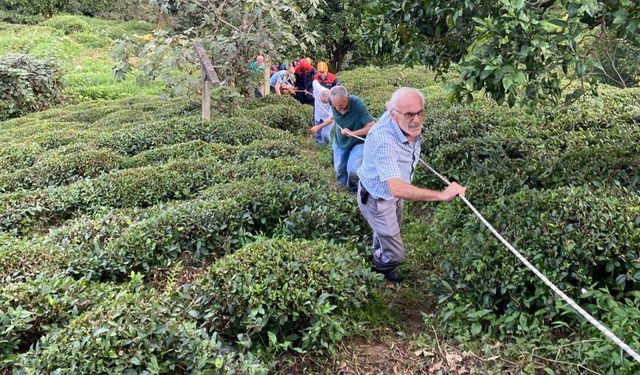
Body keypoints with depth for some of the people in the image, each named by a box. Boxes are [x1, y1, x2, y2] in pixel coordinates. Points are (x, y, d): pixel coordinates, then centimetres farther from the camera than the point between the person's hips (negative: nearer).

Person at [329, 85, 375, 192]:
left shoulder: (358, 104, -34)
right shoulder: (332, 100, -23)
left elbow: (372, 127, -33)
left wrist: (352, 133, -37)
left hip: (358, 142, -4)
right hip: (340, 141, 4)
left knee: (353, 171, -16)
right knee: (339, 170, 14)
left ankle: (355, 190, 15)